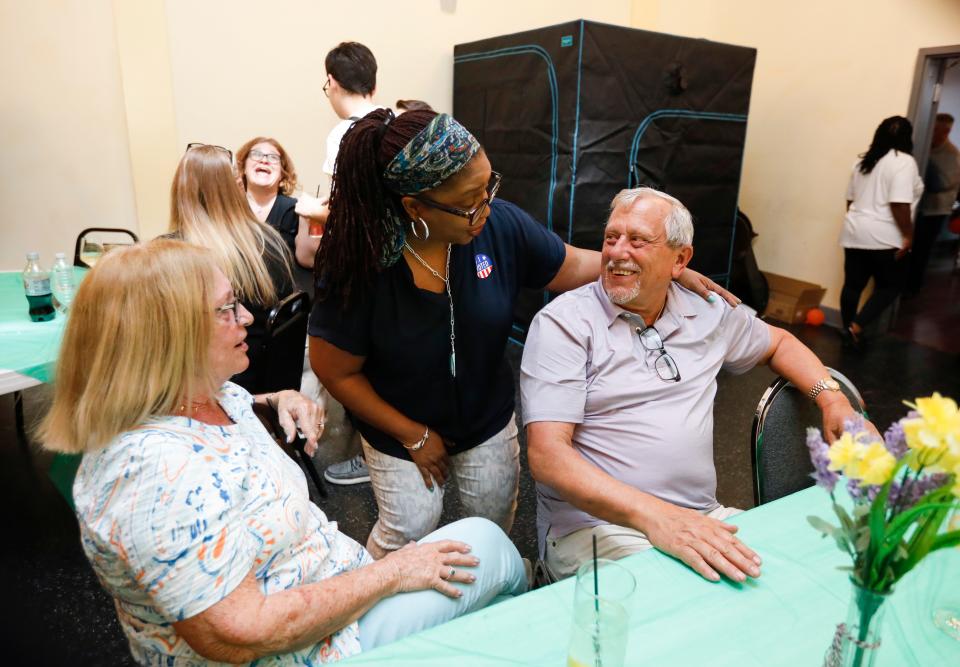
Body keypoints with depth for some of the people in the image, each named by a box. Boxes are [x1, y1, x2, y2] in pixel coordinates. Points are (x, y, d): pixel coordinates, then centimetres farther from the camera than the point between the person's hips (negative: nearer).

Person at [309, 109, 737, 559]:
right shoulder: (359, 265, -29)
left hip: (489, 419, 4)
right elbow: (335, 371, -18)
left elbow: (576, 267, -6)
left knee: (495, 522, 20)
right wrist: (413, 435, -13)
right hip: (401, 432, -3)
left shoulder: (500, 225, -22)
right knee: (407, 534, 10)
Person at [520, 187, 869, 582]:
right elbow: (546, 454, -18)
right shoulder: (563, 322, -9)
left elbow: (778, 342, 30)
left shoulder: (705, 312, 9)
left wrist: (832, 399, 11)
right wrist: (652, 515, -30)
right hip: (595, 524, -5)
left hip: (704, 518, 6)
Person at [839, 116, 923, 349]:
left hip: (854, 233, 7)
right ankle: (856, 327, -3)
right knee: (889, 286, 7)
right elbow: (899, 204, -20)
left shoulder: (864, 161, 11)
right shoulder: (904, 162, -12)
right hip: (884, 237, -7)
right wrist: (907, 235, -14)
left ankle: (848, 330, 17)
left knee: (853, 284, 10)